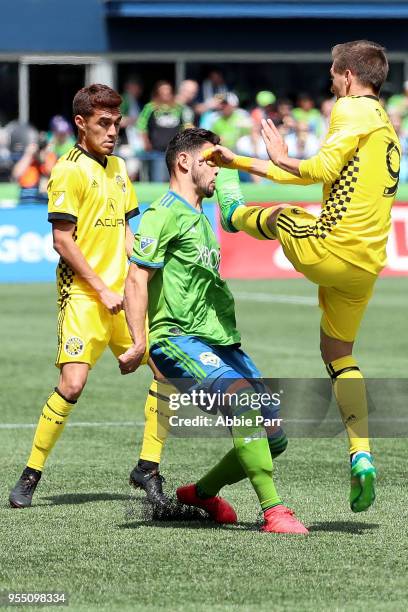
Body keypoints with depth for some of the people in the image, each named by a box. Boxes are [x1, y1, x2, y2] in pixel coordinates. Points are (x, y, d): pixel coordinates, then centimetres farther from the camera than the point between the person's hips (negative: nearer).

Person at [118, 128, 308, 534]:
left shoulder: (200, 218, 23)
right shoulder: (164, 214, -6)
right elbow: (136, 280, -14)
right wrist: (139, 342, -22)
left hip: (220, 343, 9)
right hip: (179, 339, -9)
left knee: (272, 439, 3)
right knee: (244, 395, -32)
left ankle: (202, 492, 26)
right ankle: (273, 512, -32)